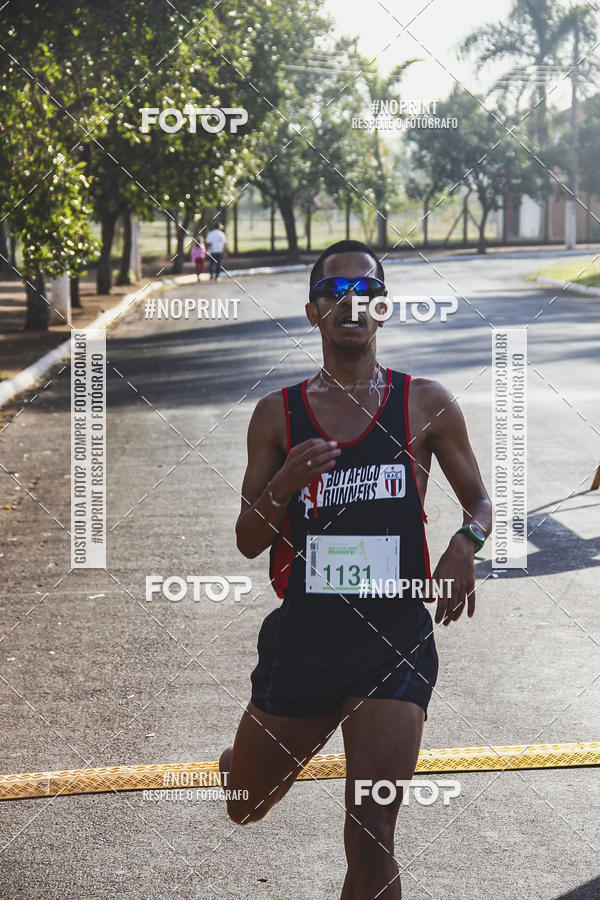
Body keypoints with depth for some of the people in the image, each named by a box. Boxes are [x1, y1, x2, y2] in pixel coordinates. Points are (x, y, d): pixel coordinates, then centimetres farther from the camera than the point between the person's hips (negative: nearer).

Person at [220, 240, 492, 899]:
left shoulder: (425, 405, 2)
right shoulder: (279, 415, 3)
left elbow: (479, 502, 13)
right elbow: (248, 541, 4)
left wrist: (466, 544, -10)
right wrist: (285, 484, -16)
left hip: (395, 642, -2)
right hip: (302, 636, 2)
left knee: (371, 844, -13)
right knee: (243, 807, 19)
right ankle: (239, 761, 55)